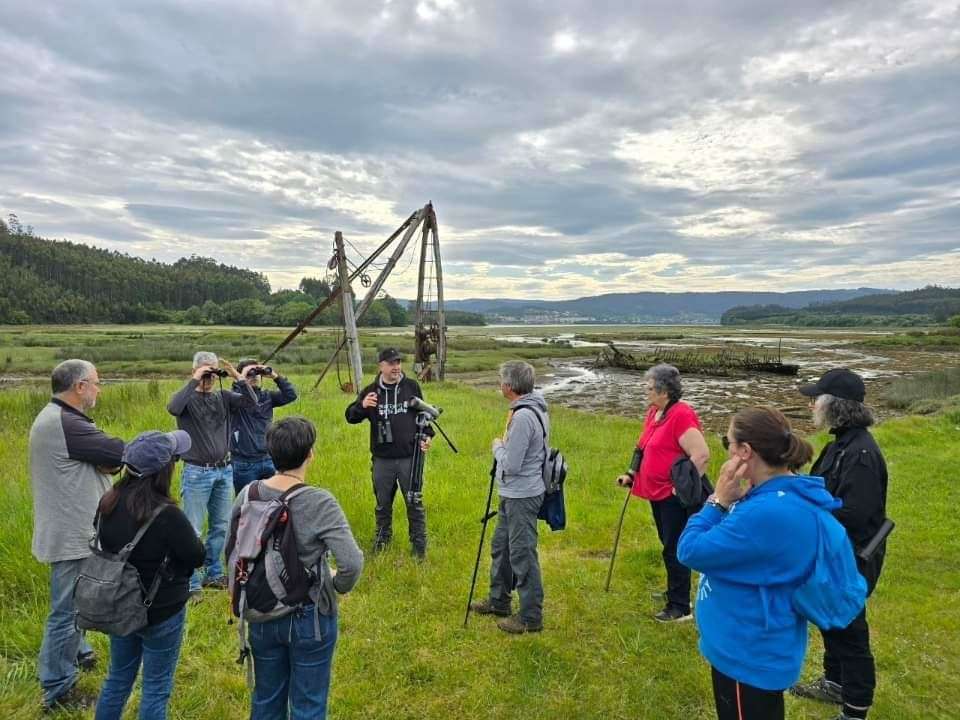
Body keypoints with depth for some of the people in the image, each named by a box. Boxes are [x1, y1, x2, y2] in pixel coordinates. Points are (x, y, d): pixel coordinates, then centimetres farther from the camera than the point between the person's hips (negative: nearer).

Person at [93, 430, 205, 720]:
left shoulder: (108, 503, -10)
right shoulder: (167, 515, -30)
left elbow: (107, 546, 7)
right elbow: (197, 557, -17)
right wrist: (188, 537, 0)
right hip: (161, 611, -6)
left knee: (118, 678, 26)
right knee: (156, 687, 13)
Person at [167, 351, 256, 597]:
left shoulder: (223, 397, 6)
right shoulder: (188, 399, -5)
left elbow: (252, 403, -6)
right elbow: (173, 408, -27)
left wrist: (238, 377, -15)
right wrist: (194, 382, -25)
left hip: (224, 471, 5)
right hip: (197, 473, -5)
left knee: (220, 527, 14)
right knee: (192, 531, 0)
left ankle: (213, 574, 29)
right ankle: (191, 584, 10)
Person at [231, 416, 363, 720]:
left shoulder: (248, 495, -10)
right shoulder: (320, 503, -25)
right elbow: (352, 563, -30)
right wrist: (339, 586, -9)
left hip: (261, 614, 5)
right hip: (310, 617, -4)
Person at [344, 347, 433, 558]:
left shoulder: (412, 387, 2)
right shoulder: (371, 391, 1)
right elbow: (350, 417, 3)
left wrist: (427, 435, -3)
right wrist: (362, 406, -18)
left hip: (409, 457, -1)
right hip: (382, 459, 1)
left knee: (414, 502, 5)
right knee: (382, 503, 15)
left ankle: (419, 544, 19)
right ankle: (382, 538, 36)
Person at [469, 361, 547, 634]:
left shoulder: (523, 417, -25)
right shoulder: (534, 407, 6)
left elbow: (510, 465, -23)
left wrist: (497, 447, -8)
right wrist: (504, 447, 7)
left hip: (522, 497, -10)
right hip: (513, 494, 10)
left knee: (522, 556, 2)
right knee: (500, 547, 22)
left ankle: (531, 617, 16)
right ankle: (498, 601, 38)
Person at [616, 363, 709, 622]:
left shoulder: (681, 415, -21)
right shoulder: (653, 412, 8)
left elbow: (702, 455, -27)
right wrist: (633, 475, 11)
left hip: (675, 495, -9)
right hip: (657, 492, 9)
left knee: (674, 549, 1)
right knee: (669, 546, 20)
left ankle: (680, 607, 14)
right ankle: (676, 592, 36)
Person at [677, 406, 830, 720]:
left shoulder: (768, 512, -35)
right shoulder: (784, 496, -2)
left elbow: (690, 551, -26)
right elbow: (725, 541, 7)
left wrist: (718, 500, -21)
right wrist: (724, 500, -6)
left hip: (749, 656, -9)